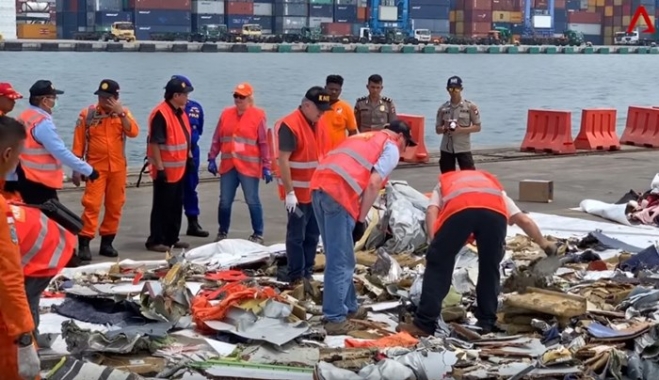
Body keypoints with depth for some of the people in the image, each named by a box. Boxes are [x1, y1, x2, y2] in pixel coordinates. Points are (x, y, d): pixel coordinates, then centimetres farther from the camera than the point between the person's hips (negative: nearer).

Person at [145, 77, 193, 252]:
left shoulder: (181, 112, 10)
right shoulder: (161, 113, -19)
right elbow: (155, 143, -22)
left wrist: (189, 157, 17)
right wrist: (160, 168, -23)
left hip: (179, 169, 9)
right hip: (165, 170, -9)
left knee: (176, 205, 15)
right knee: (162, 206, -2)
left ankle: (172, 238, 24)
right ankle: (155, 241, 6)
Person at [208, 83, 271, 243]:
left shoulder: (258, 116, -4)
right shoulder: (226, 114, 8)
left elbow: (264, 143, -5)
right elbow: (217, 139, 12)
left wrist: (266, 166, -7)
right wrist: (212, 158, 7)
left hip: (249, 167, -4)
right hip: (228, 166, 4)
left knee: (252, 201, 2)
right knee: (225, 201, 9)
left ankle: (258, 234, 13)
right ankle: (222, 233, 22)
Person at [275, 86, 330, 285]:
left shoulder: (319, 124, 9)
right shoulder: (289, 125, -17)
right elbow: (283, 160, -18)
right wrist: (289, 192, -20)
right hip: (298, 192, -8)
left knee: (313, 235, 12)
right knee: (296, 235, -1)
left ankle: (308, 274, 21)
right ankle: (296, 278, 6)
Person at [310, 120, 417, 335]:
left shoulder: (363, 138, 33)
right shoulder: (391, 148, 10)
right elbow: (373, 183, -5)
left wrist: (357, 217, 20)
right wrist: (361, 219, -2)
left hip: (319, 185, 8)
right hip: (338, 191, -8)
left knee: (337, 257, 18)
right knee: (341, 261, -2)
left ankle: (349, 307, 29)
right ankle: (335, 319, 1)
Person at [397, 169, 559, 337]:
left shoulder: (444, 182, 42)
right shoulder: (494, 184, 47)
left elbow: (431, 211, 18)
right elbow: (524, 220, 42)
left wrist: (435, 243, 10)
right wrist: (544, 244, 55)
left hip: (459, 209, -2)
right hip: (494, 210, 2)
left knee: (438, 264, 11)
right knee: (490, 267, 21)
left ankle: (424, 323, 9)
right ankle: (486, 322, 25)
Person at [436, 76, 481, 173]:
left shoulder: (471, 106, -3)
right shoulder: (443, 108, 6)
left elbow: (477, 127, -2)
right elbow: (437, 129, 11)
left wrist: (461, 130, -17)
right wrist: (444, 128, -13)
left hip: (463, 148, -3)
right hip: (446, 148, 3)